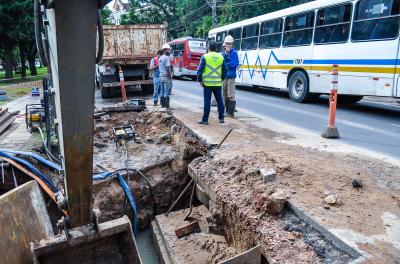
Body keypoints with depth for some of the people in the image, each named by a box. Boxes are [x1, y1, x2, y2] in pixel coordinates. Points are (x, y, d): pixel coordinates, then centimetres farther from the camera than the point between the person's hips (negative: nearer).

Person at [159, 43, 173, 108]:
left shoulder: (160, 58, 15)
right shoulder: (166, 58, -13)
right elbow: (168, 69, -18)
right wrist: (170, 77, -14)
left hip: (161, 77, 9)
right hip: (166, 77, -9)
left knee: (162, 92, 9)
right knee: (167, 92, -7)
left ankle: (163, 105, 13)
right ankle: (167, 106, -6)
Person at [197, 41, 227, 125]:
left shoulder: (205, 57, -4)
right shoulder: (221, 57, 6)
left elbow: (200, 70, -7)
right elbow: (225, 70, 9)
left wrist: (200, 80, 3)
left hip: (207, 83, -3)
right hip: (218, 83, 3)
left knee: (207, 101, 0)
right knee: (219, 100, 14)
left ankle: (205, 120, 3)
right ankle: (221, 118, 21)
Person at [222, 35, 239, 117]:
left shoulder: (234, 52, -4)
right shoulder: (223, 52, 14)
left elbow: (233, 64, -13)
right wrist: (226, 53, -11)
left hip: (231, 76, -6)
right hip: (224, 76, 7)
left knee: (231, 95, -7)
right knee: (225, 95, 11)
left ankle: (231, 112, -2)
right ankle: (227, 111, 21)